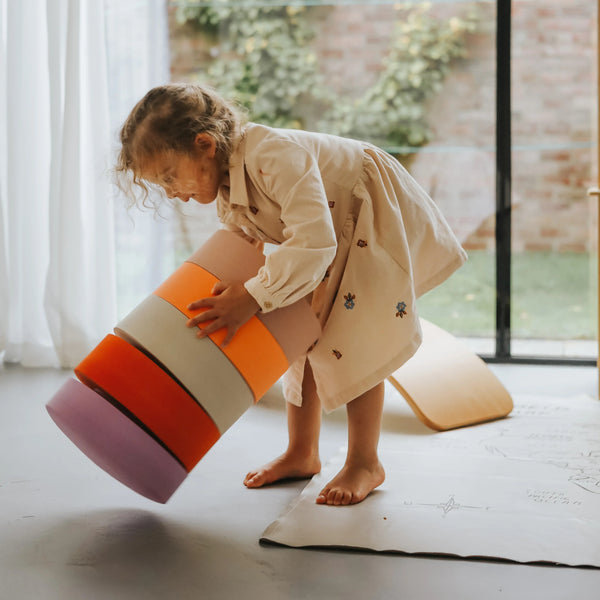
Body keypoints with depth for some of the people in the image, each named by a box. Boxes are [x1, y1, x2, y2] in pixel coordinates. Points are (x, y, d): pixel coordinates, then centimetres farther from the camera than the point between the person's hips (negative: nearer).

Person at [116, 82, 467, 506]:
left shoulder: (276, 156, -40)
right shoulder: (226, 199, -10)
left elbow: (314, 242, -47)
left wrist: (254, 298, -46)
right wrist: (229, 299, -20)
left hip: (377, 215, -9)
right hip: (330, 230, 9)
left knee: (352, 338, -14)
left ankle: (365, 463, -2)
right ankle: (302, 453, 19)